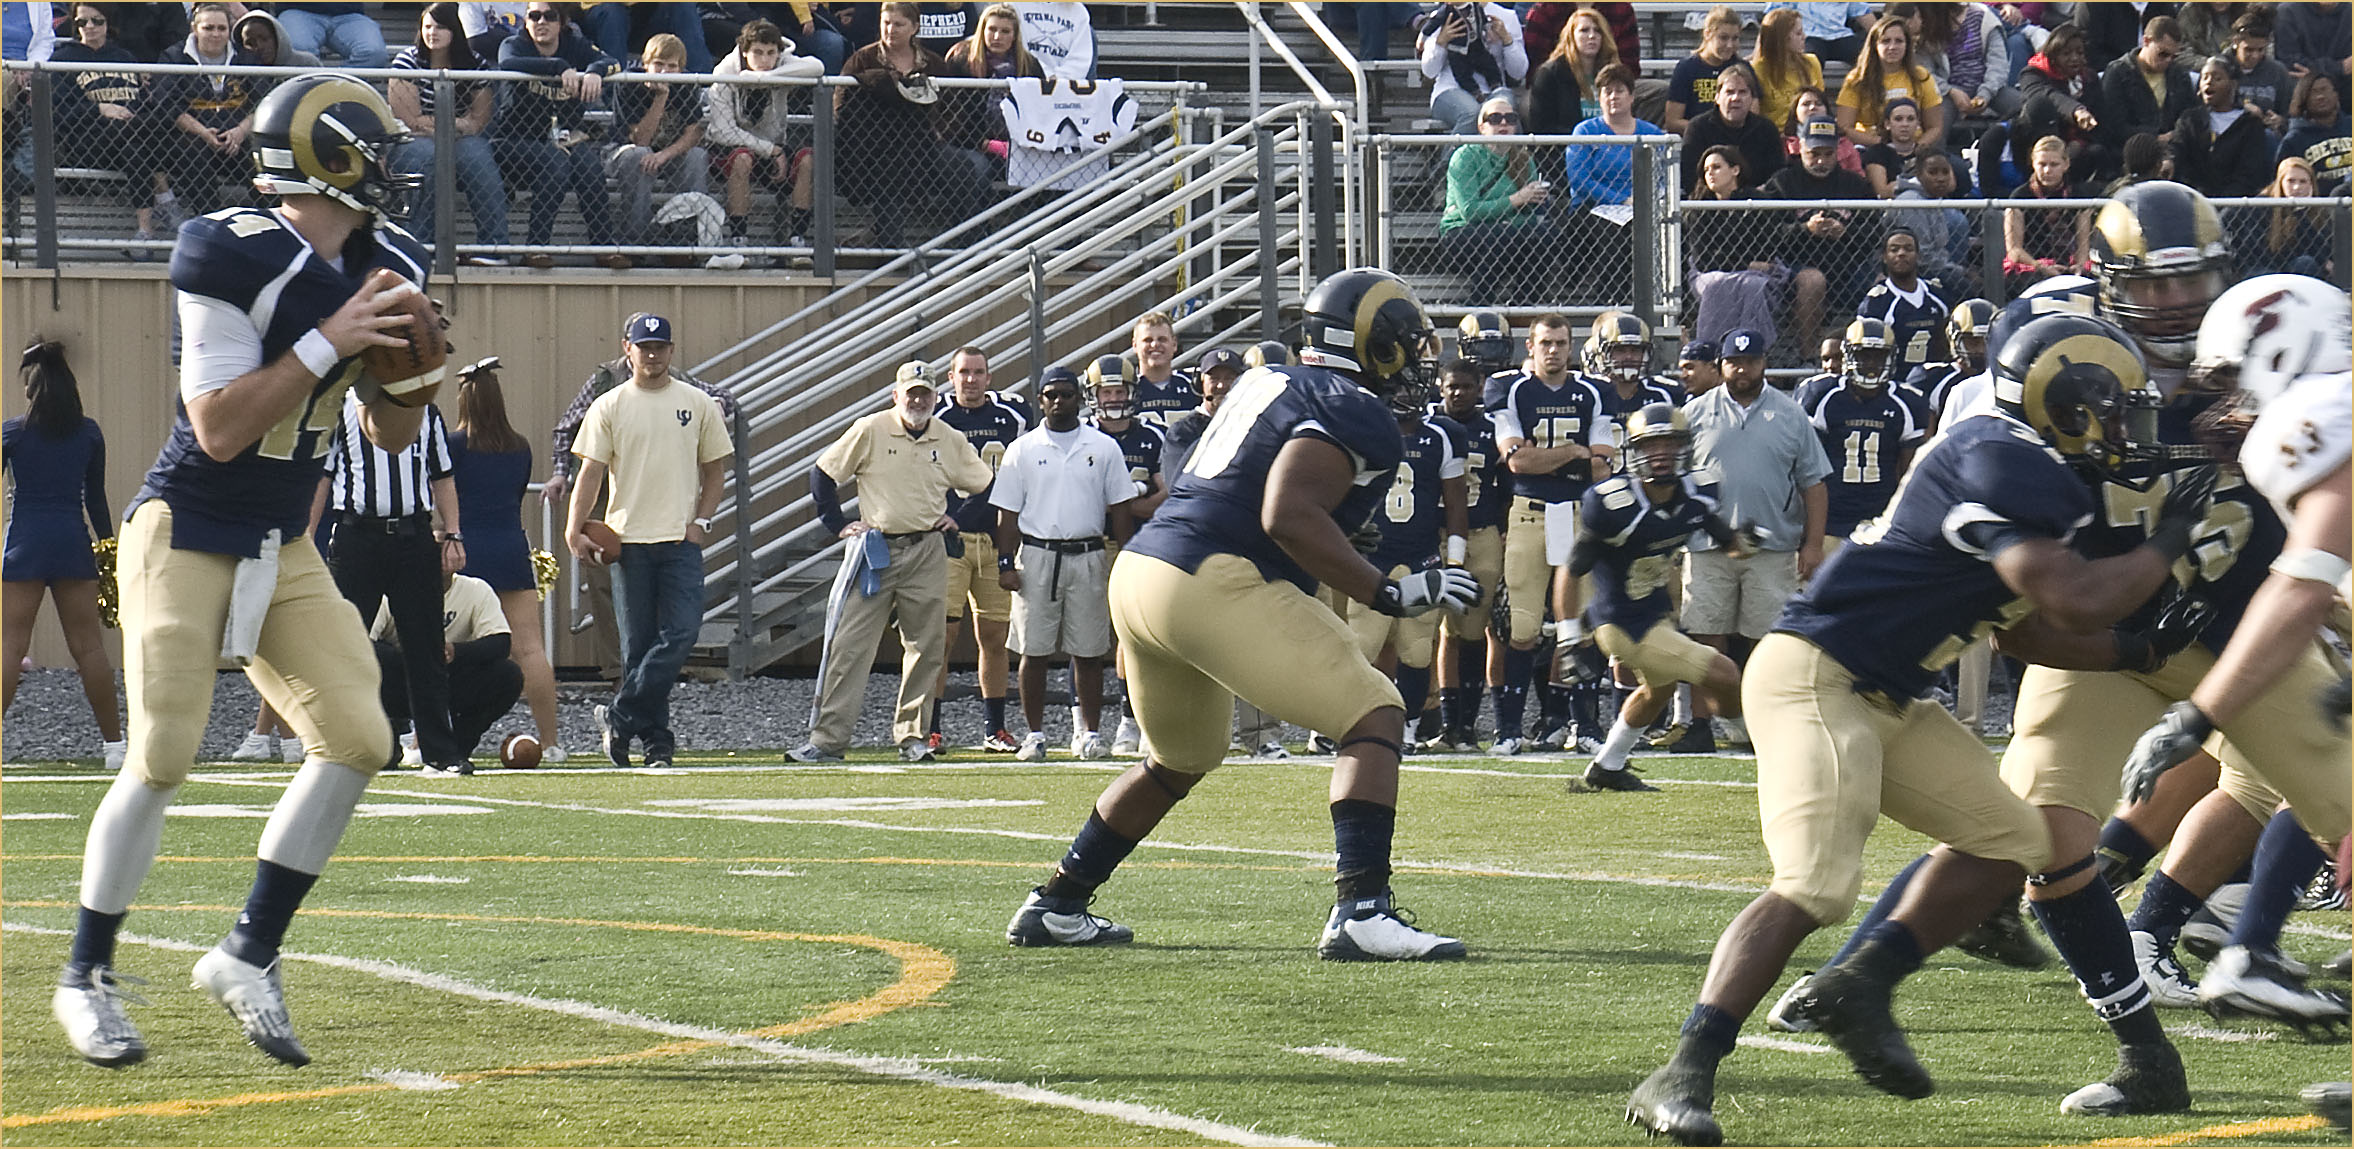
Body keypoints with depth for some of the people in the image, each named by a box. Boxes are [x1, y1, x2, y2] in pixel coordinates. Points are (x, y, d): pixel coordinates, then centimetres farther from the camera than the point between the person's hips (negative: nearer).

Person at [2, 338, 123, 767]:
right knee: (88, 647, 5)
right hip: (73, 543, 2)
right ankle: (114, 743, 5)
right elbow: (96, 498, 7)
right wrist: (108, 544, 15)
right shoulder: (88, 433, 4)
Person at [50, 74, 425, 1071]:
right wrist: (326, 342, -24)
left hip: (283, 551, 7)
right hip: (185, 537, -7)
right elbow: (220, 429, -22)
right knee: (162, 758, -10)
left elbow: (393, 434, 13)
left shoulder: (382, 269, 4)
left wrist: (410, 370, -8)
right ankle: (86, 976, 6)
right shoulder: (235, 261, -19)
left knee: (358, 740, -6)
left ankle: (249, 955, 6)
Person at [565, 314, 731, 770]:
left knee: (681, 633, -15)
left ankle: (621, 718, -7)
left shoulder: (699, 404, 9)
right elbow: (590, 473, 2)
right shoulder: (608, 407, 6)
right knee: (638, 643, 0)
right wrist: (574, 531, -10)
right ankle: (657, 743, 6)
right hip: (629, 541, -1)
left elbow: (715, 470, 13)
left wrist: (701, 521, -1)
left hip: (682, 542, 1)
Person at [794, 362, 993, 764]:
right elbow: (822, 475, 3)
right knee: (850, 645, -7)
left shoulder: (951, 441, 6)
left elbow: (984, 486, 19)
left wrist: (956, 518, 9)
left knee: (926, 647, 2)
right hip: (875, 551, -3)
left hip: (926, 554, 3)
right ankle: (827, 740, -8)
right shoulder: (869, 431, -2)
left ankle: (911, 736, 12)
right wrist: (838, 523, -1)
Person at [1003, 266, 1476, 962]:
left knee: (1179, 761, 29)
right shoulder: (1353, 414, -7)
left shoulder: (1269, 383, 20)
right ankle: (1361, 910, -20)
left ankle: (1053, 906, 37)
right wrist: (1390, 594, -17)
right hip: (1216, 587, -9)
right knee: (1375, 716, -6)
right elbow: (1288, 517, -20)